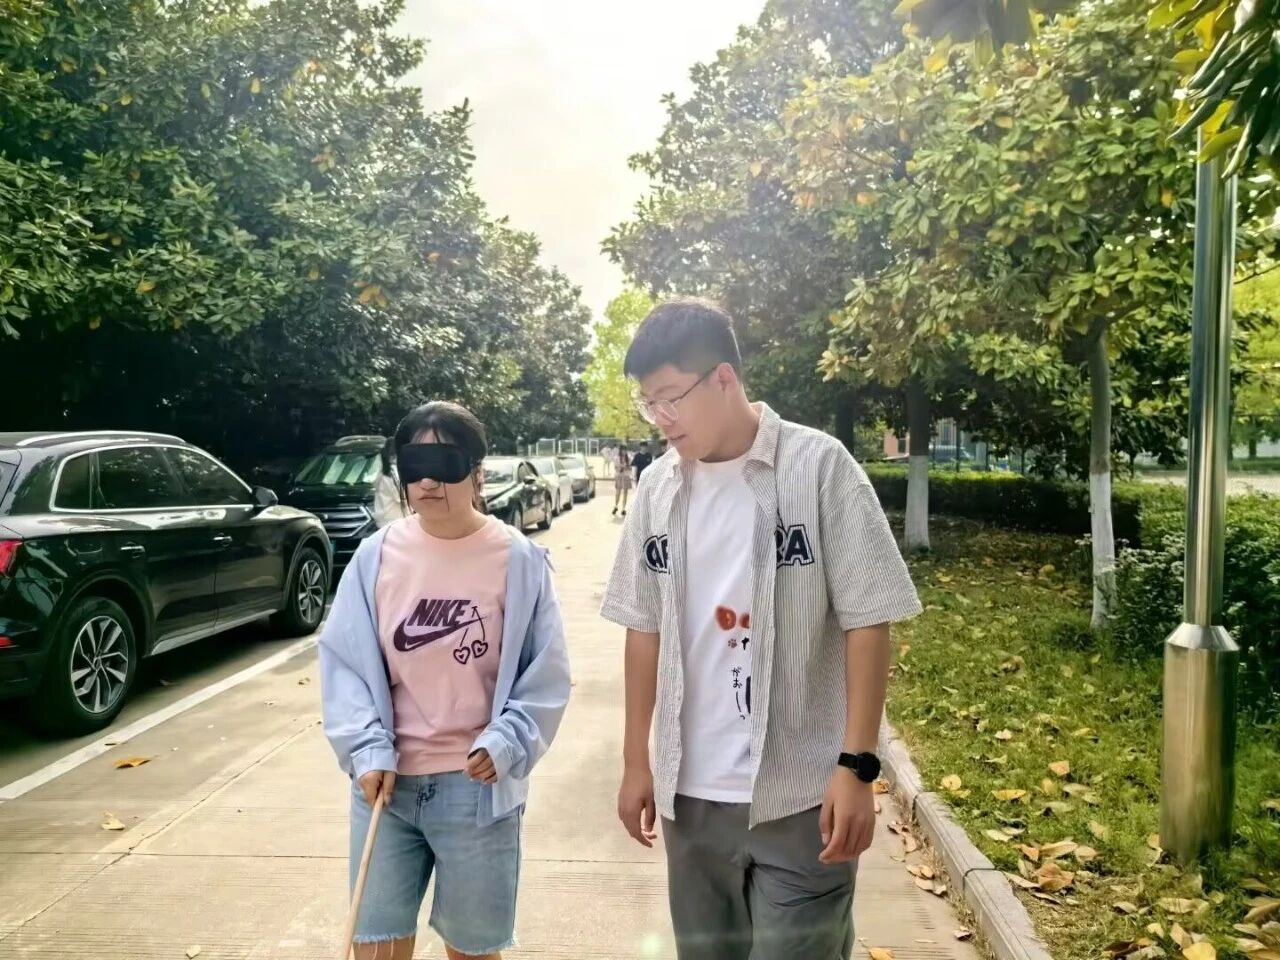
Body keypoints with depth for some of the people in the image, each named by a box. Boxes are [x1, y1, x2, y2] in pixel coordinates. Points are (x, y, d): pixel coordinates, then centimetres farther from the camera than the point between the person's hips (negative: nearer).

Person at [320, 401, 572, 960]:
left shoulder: (517, 559, -8)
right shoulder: (376, 555, -3)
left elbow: (547, 672, -4)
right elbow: (342, 660, 1)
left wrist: (506, 742, -16)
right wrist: (368, 750, -9)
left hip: (478, 786, -2)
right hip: (386, 780, 2)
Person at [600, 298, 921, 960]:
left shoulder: (818, 466, -11)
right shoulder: (658, 489, 3)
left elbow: (866, 622, -10)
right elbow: (644, 630, 8)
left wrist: (857, 765, -14)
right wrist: (636, 760, 10)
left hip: (802, 795, -5)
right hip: (689, 792, 5)